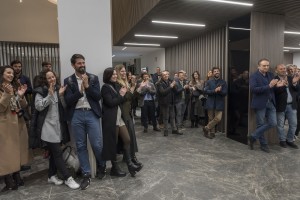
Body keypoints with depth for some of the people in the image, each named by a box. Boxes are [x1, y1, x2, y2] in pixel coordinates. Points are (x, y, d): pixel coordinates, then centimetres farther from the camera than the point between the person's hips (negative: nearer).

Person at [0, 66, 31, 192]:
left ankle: (17, 177, 22)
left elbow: (23, 106, 7)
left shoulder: (16, 87, 13)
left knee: (18, 150, 11)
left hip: (19, 123, 6)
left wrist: (21, 96, -11)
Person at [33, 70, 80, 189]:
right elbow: (38, 106, -14)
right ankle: (67, 178, -1)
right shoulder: (41, 91, -3)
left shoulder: (59, 89, 10)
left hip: (58, 125, 5)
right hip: (48, 126, -5)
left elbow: (65, 106, 6)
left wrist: (61, 95, -9)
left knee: (54, 152, 13)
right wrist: (49, 95, -21)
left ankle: (51, 176, 27)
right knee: (58, 152, -7)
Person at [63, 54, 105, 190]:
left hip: (92, 114, -1)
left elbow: (98, 96, -3)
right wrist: (80, 90, -16)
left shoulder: (93, 78, 6)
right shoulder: (68, 81, 5)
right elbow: (68, 101, -4)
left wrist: (87, 86, -13)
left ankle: (101, 166, 30)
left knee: (97, 144, 1)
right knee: (81, 146, 8)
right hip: (76, 115, 1)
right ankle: (86, 175, 21)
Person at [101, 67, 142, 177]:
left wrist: (123, 94, -5)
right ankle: (115, 167, 16)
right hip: (111, 119, -8)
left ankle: (129, 164, 14)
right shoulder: (105, 87, -9)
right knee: (113, 143, 3)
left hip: (120, 118, 8)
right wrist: (121, 95, -8)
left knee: (127, 140, 5)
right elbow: (110, 103, -19)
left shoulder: (116, 86, 15)